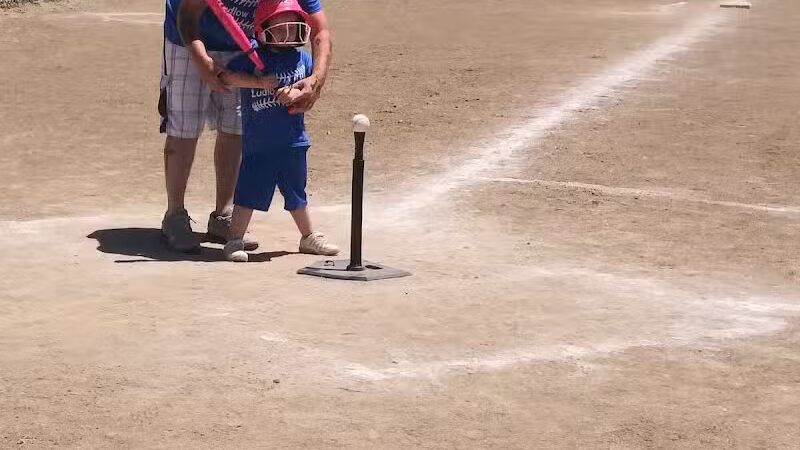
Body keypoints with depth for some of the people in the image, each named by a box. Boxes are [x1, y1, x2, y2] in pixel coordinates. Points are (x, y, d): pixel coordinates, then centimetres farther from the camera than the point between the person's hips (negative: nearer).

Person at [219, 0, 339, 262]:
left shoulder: (302, 59, 4)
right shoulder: (253, 58, -9)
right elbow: (227, 76, -18)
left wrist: (298, 93, -13)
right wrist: (259, 82, -25)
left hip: (293, 142, 4)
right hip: (257, 144, -4)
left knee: (297, 193, 20)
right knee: (249, 192, -3)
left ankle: (309, 237, 34)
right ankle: (235, 241, 6)